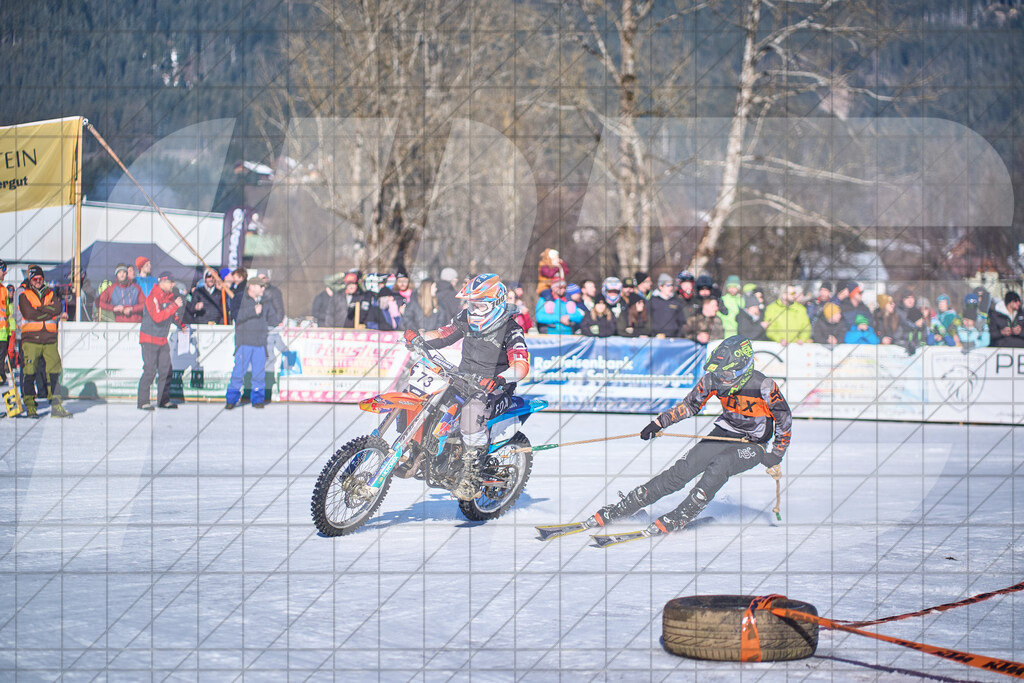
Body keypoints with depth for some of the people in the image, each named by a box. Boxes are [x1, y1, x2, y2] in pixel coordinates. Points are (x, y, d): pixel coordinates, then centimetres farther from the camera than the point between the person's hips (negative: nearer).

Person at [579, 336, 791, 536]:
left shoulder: (764, 387, -26)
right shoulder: (713, 379, -13)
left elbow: (785, 420, -12)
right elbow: (690, 405, 3)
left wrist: (775, 456, -10)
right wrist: (659, 423, -5)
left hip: (754, 446, -4)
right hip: (725, 433, 4)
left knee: (718, 466, -34)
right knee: (682, 470, -13)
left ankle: (679, 518, -27)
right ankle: (622, 509, -9)